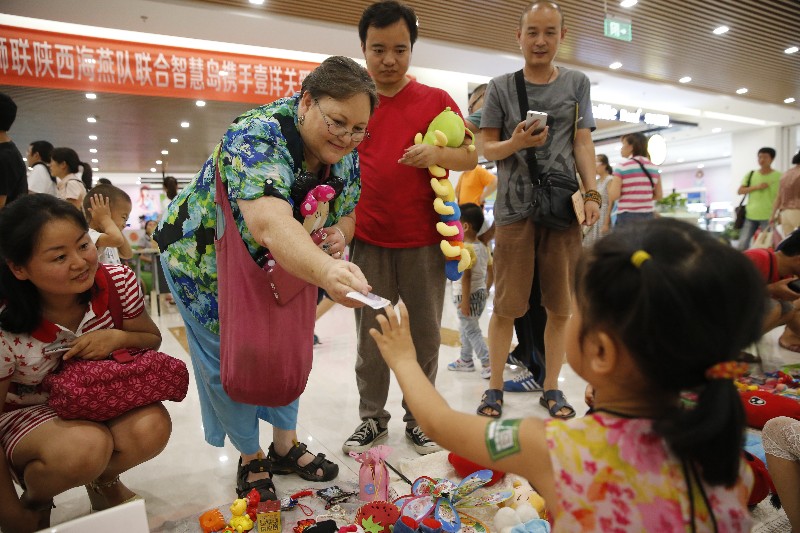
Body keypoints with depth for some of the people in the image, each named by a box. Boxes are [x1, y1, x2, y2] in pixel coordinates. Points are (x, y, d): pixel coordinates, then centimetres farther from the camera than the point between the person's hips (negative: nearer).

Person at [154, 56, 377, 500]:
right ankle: (251, 460, 28)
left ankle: (286, 446, 34)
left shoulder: (345, 153, -15)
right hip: (208, 264, -6)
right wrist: (326, 272, -72)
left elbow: (346, 214, -2)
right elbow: (270, 225, -55)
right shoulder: (259, 138, -37)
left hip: (285, 269, 6)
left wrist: (339, 234, -26)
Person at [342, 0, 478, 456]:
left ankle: (419, 417, 26)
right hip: (369, 243, 1)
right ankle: (373, 419, 24)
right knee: (371, 338, 7)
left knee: (425, 337, 8)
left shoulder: (437, 101, 6)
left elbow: (472, 157, 6)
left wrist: (437, 154, -16)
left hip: (424, 242, 0)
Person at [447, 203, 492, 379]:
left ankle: (488, 363, -3)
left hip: (467, 295, -9)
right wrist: (487, 289, 21)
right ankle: (466, 360, 31)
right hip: (481, 293, 9)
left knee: (471, 331, -1)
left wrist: (465, 300, -22)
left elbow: (466, 276, -23)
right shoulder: (483, 247, 7)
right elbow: (491, 271, 12)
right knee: (465, 329, 20)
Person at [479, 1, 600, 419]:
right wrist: (516, 143, -16)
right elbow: (488, 149, 5)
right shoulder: (501, 87, 7)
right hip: (514, 208, -2)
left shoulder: (577, 84, 13)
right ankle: (495, 387, 15)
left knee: (560, 307, 6)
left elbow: (583, 143, 8)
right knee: (506, 306, 0)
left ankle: (551, 388, 20)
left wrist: (591, 193, -5)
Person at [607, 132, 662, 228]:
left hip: (627, 217, -5)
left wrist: (609, 186, 7)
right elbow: (659, 195, 13)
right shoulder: (654, 168, 9)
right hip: (648, 216, 5)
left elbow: (613, 196, -12)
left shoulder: (622, 167, -6)